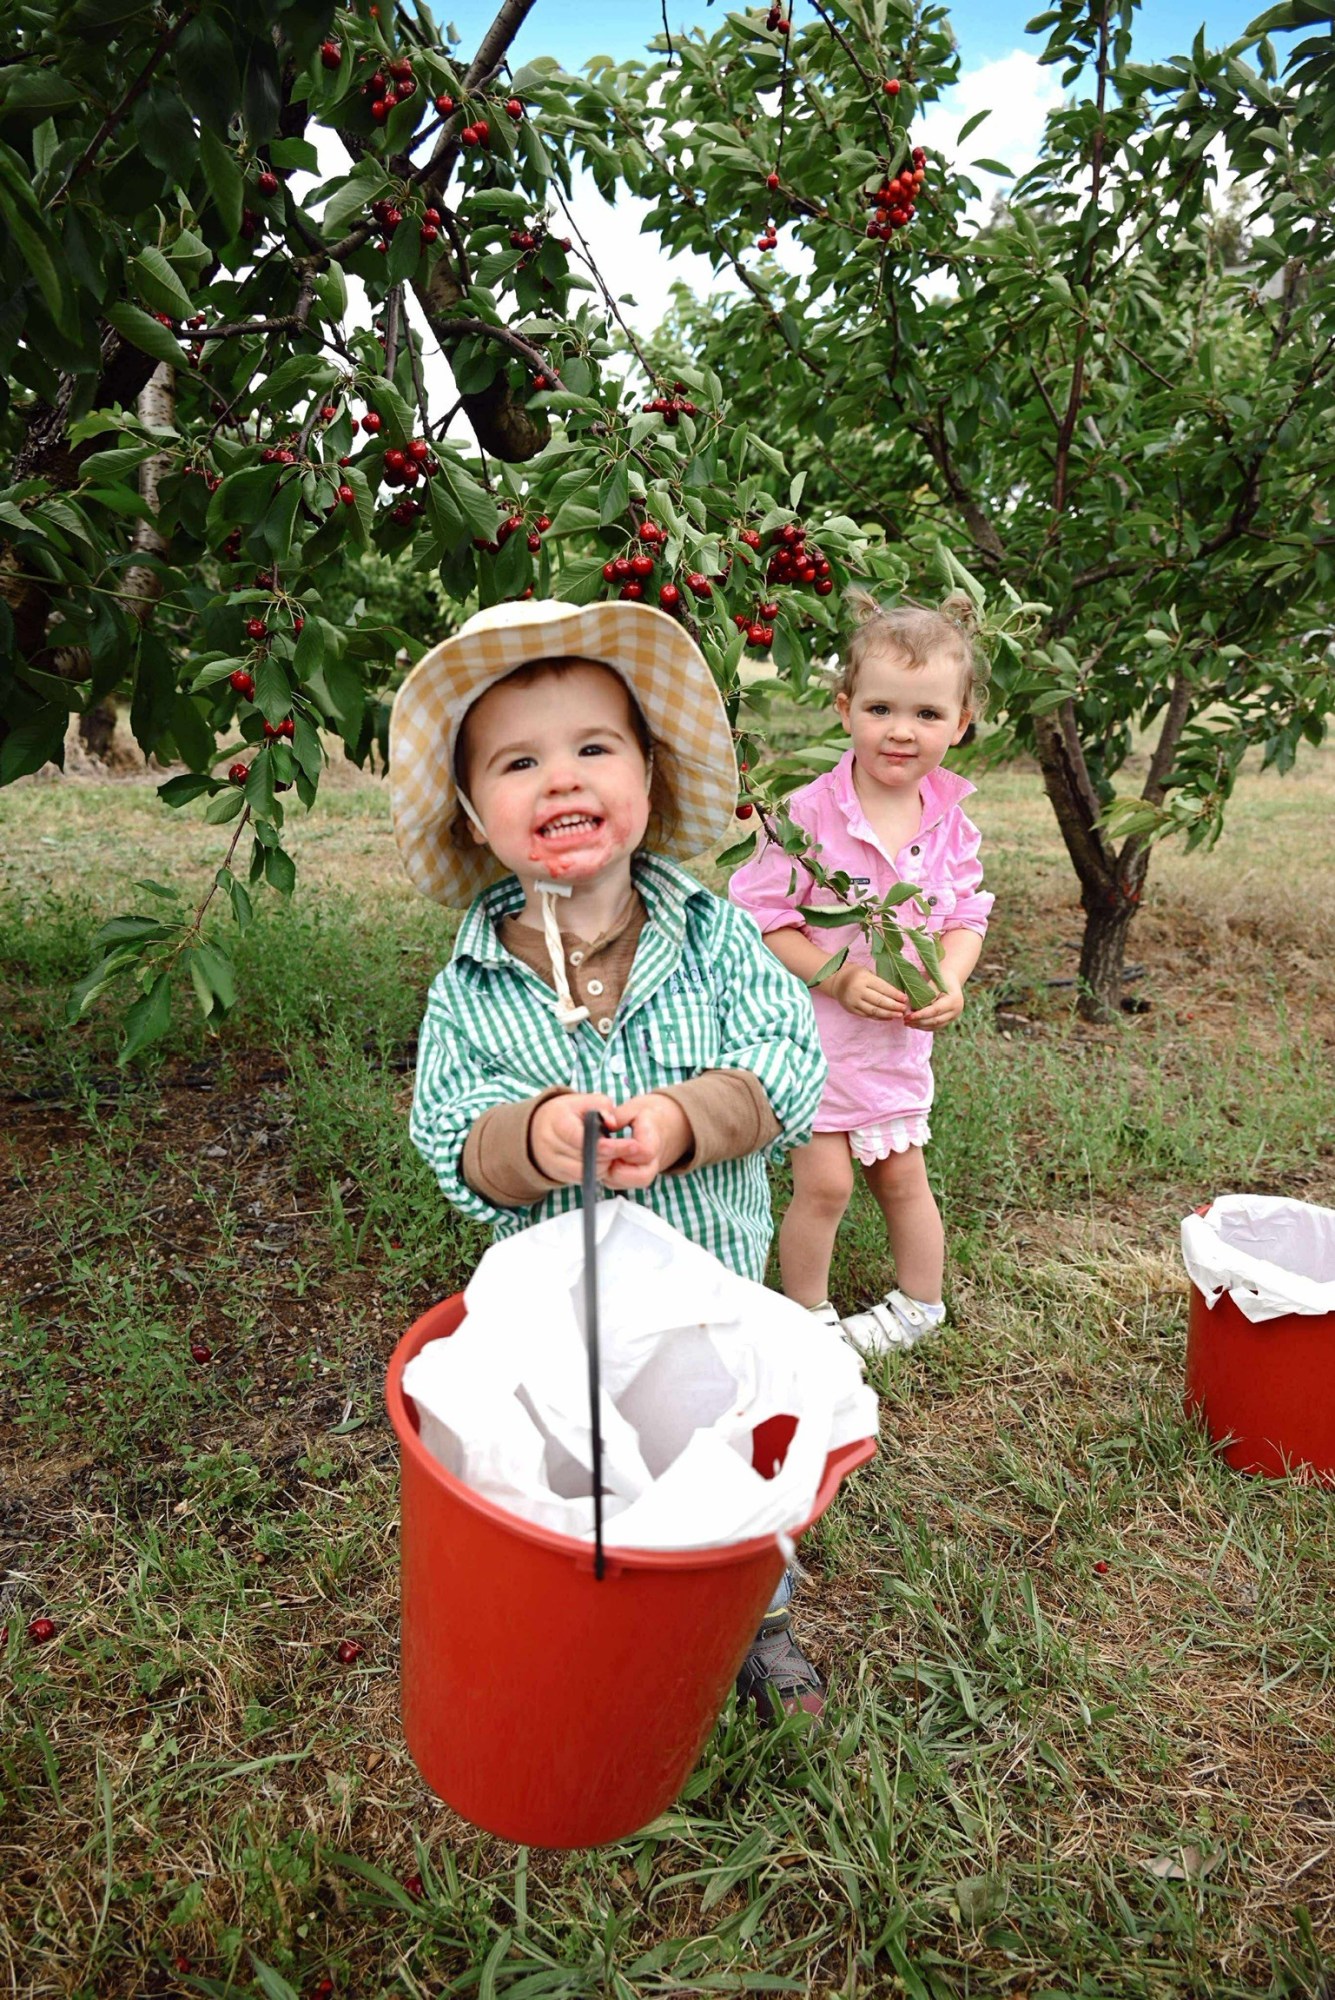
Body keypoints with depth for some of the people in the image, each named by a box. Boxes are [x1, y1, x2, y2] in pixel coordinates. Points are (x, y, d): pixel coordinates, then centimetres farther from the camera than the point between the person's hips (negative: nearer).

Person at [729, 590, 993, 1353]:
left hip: (900, 1040, 4)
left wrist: (951, 981, -12)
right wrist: (838, 978, -24)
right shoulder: (811, 814, -18)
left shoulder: (951, 823, -2)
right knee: (824, 1183, 0)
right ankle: (808, 1318, 24)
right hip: (812, 1032, -4)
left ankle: (920, 1303, 41)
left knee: (902, 1177, 18)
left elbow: (966, 916, 7)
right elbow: (759, 916, -17)